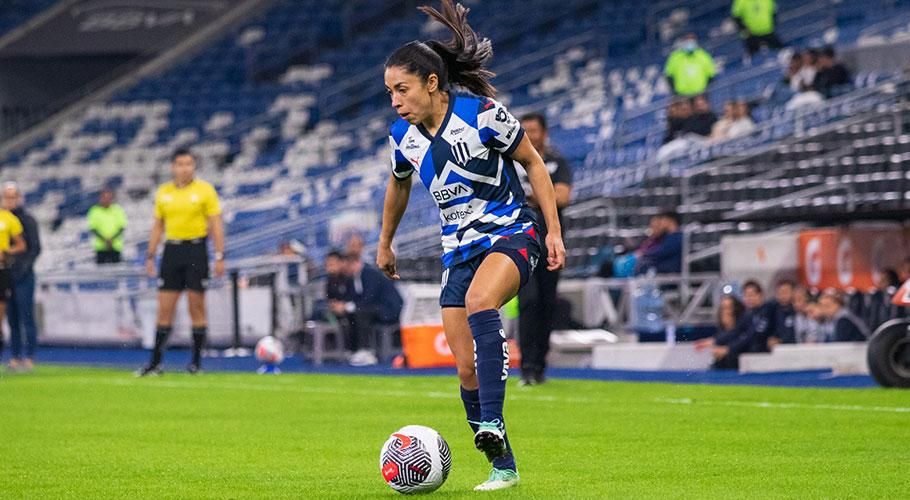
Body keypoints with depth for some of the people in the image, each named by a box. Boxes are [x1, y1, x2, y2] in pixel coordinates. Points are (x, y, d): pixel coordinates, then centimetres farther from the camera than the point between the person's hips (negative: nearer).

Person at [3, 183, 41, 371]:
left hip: (23, 277, -5)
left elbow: (36, 248, -6)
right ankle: (15, 356, 10)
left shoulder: (27, 220, -2)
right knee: (12, 319, 7)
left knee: (26, 317, -6)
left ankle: (29, 357, -5)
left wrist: (24, 266, -14)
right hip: (5, 276, 5)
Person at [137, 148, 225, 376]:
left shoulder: (205, 190, -2)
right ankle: (155, 362, 3)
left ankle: (196, 361, 8)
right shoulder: (163, 192, 9)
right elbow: (157, 226, 16)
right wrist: (150, 256, 11)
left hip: (196, 250, -3)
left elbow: (216, 225, -3)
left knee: (197, 308, 1)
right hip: (172, 250, 3)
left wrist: (219, 256, -9)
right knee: (164, 310, 1)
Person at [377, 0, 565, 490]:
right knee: (467, 369, -3)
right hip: (459, 250, 6)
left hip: (511, 234, -6)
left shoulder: (482, 114, -15)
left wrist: (554, 230, -6)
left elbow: (533, 163, -4)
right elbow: (398, 185, 22)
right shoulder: (403, 136, 0)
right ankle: (502, 466, 10)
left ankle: (491, 424, -42)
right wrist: (385, 244, 31)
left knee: (479, 301, -37)